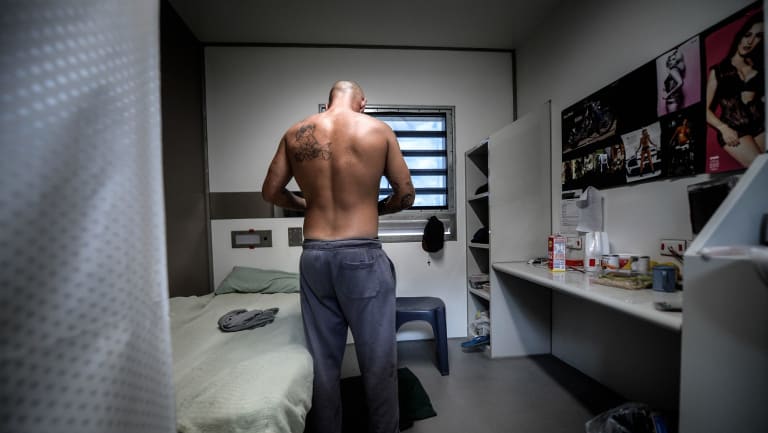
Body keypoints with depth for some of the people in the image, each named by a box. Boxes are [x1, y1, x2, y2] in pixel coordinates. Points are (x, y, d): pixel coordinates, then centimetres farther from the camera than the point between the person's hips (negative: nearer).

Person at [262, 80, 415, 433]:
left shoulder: (295, 134, 7)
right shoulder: (379, 130, 0)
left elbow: (270, 192, 11)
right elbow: (406, 195, 1)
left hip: (314, 256, 4)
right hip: (363, 256, -3)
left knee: (322, 360, 18)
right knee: (378, 359, 13)